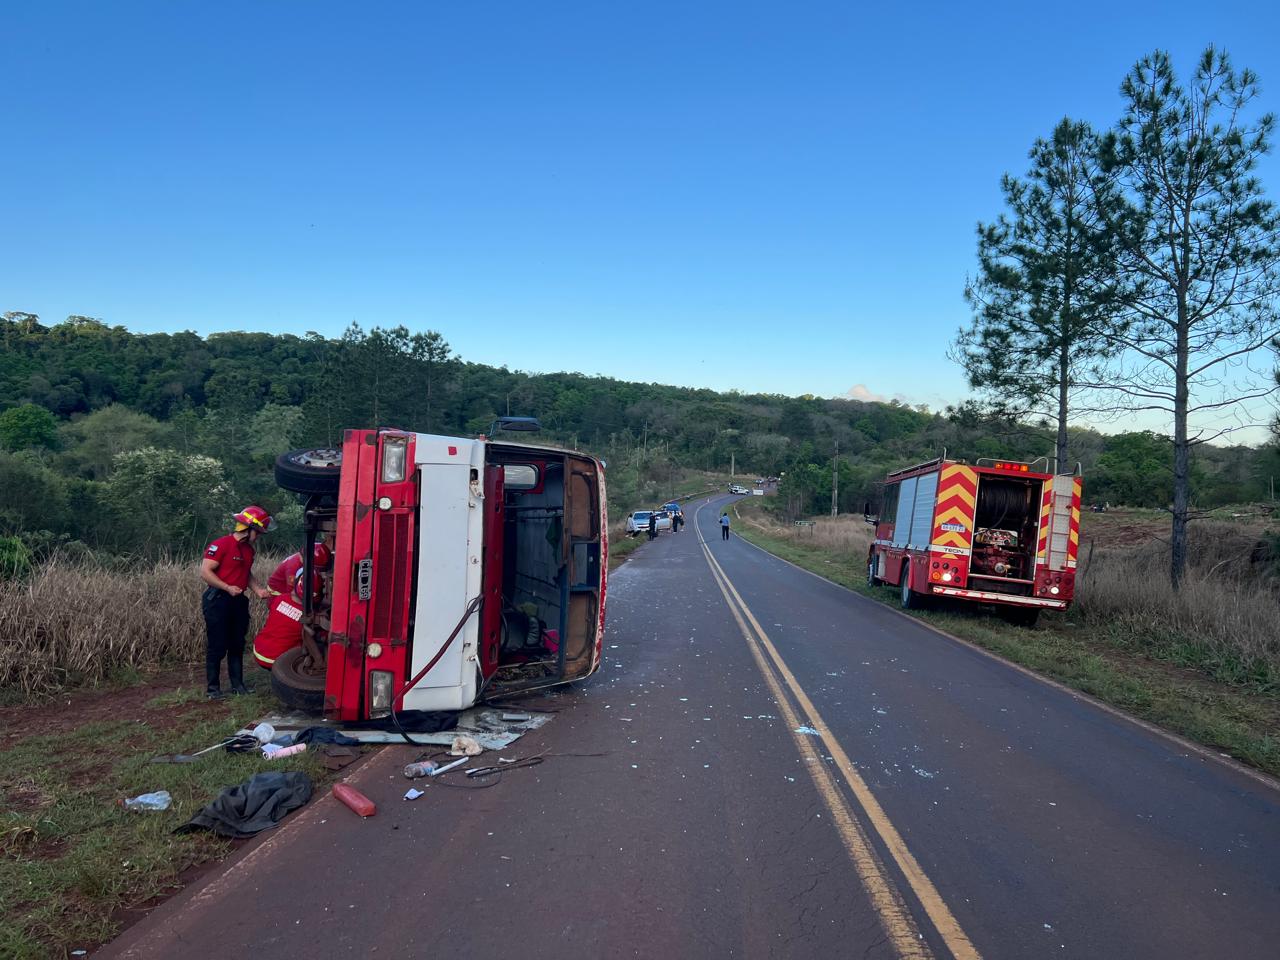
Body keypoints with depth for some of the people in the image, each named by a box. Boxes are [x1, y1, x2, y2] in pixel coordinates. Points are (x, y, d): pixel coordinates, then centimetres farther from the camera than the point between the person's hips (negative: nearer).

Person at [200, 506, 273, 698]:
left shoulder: (249, 549, 10)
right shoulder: (221, 545, -14)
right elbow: (205, 572, -18)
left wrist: (258, 590, 7)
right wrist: (228, 588, -22)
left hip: (238, 601, 8)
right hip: (218, 601, -8)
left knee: (237, 645, 13)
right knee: (217, 646, -1)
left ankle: (237, 684, 22)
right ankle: (213, 687, 9)